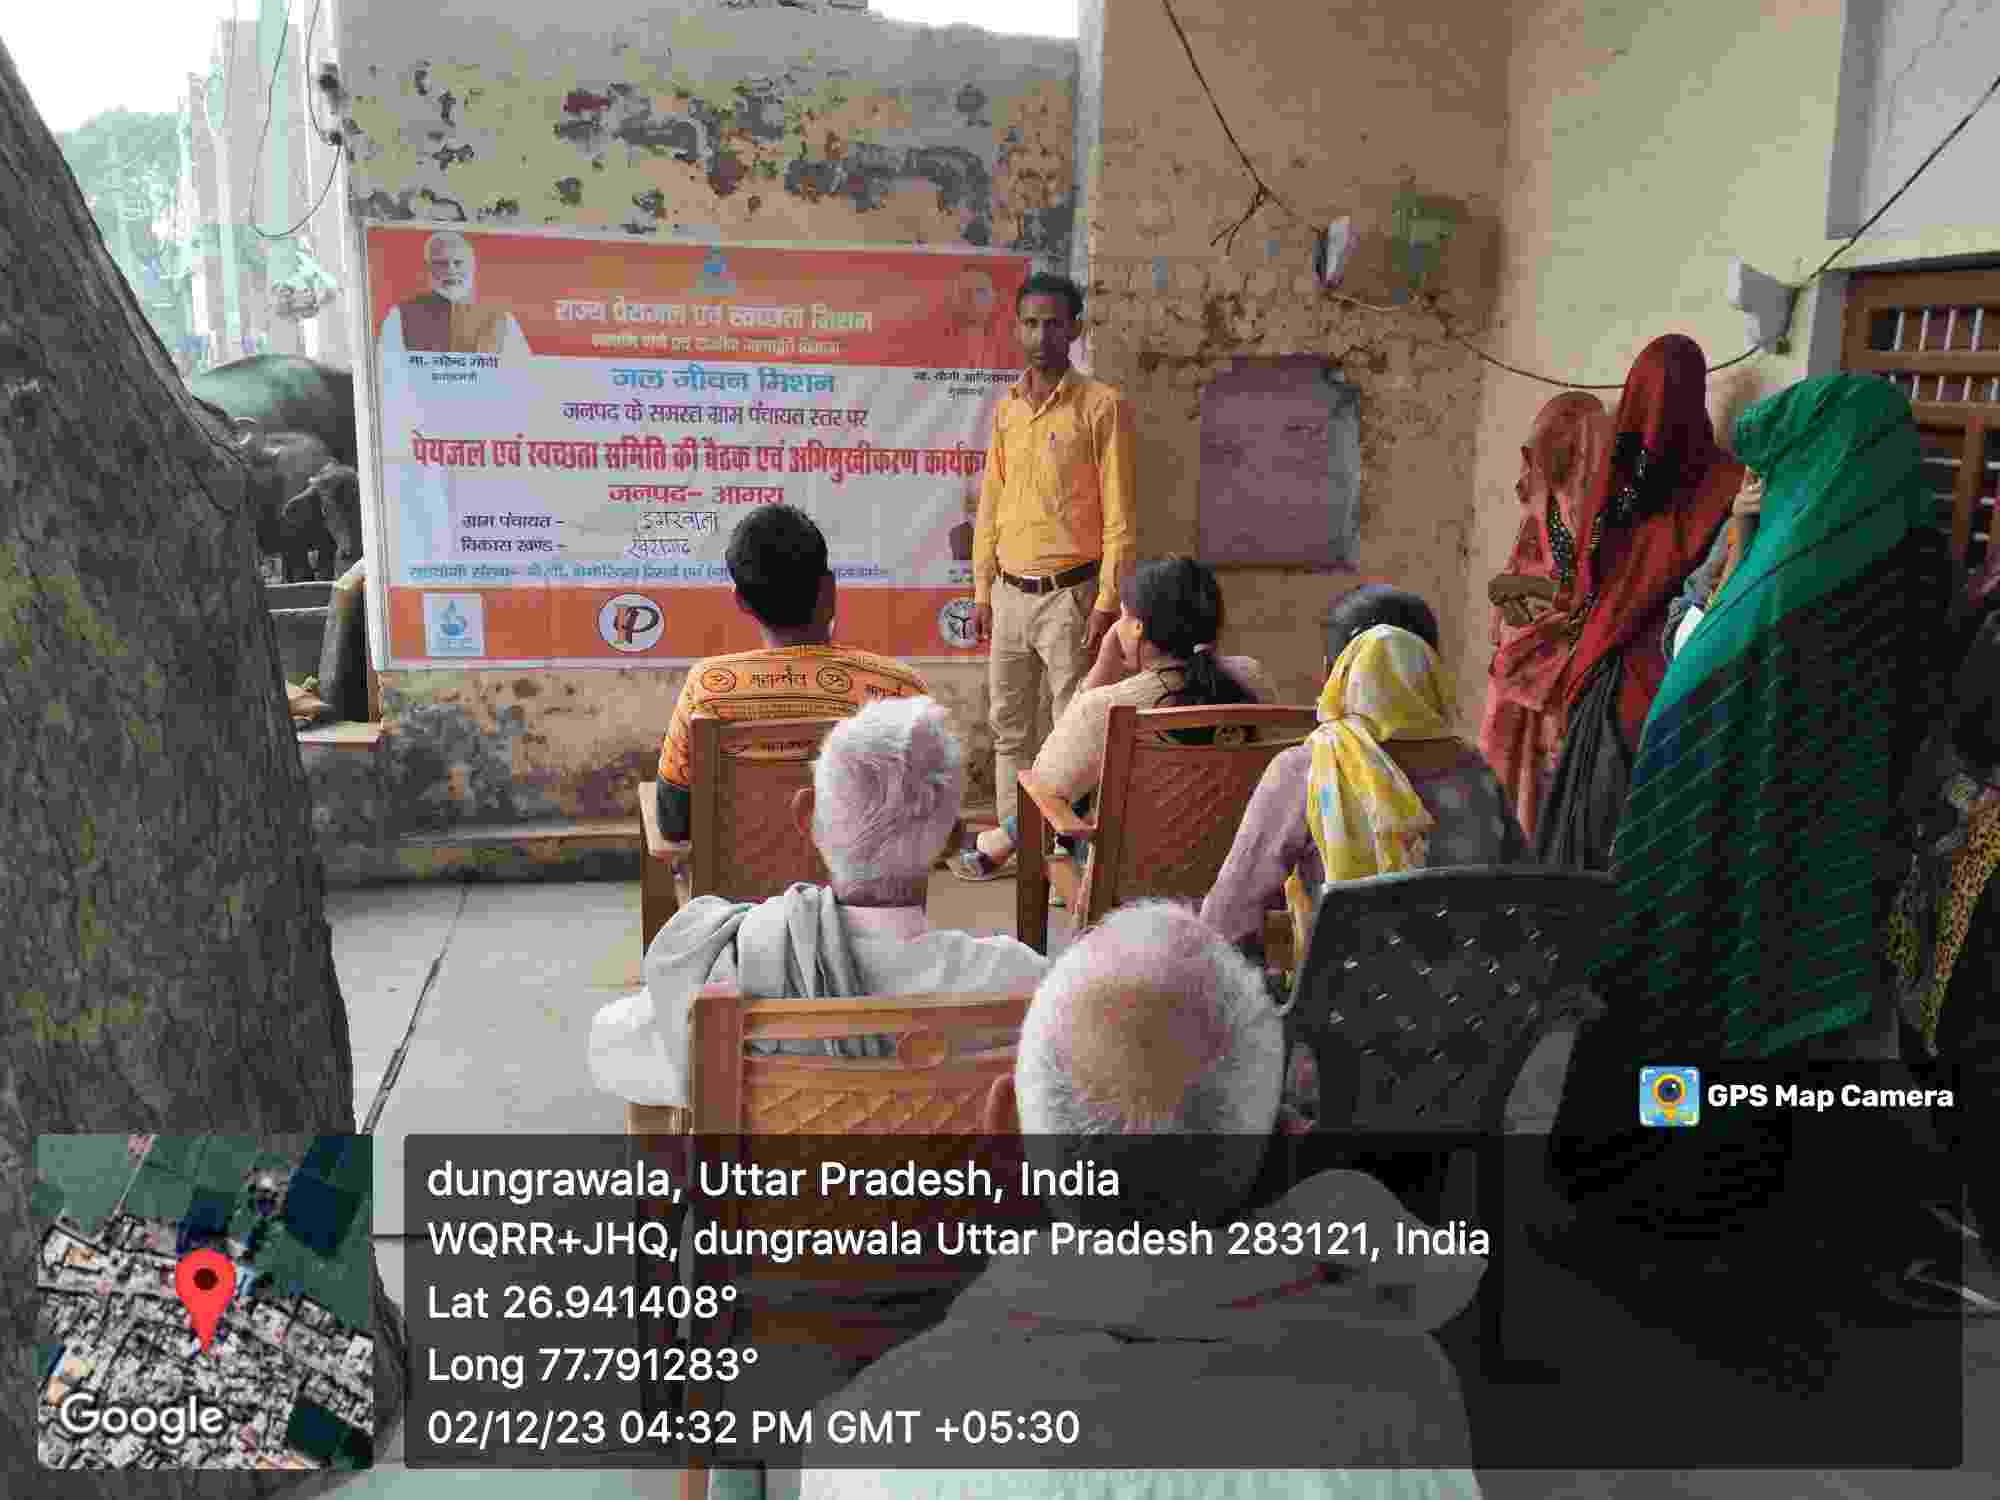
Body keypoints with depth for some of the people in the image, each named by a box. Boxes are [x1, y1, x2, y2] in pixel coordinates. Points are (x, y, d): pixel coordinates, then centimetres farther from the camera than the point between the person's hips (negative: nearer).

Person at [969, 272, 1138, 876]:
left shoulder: (1102, 405, -6)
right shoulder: (1006, 408, 12)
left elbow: (1119, 513, -9)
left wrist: (1107, 603, -14)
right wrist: (982, 590, 11)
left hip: (1068, 593, -6)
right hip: (1010, 594, 6)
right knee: (1007, 728, 13)